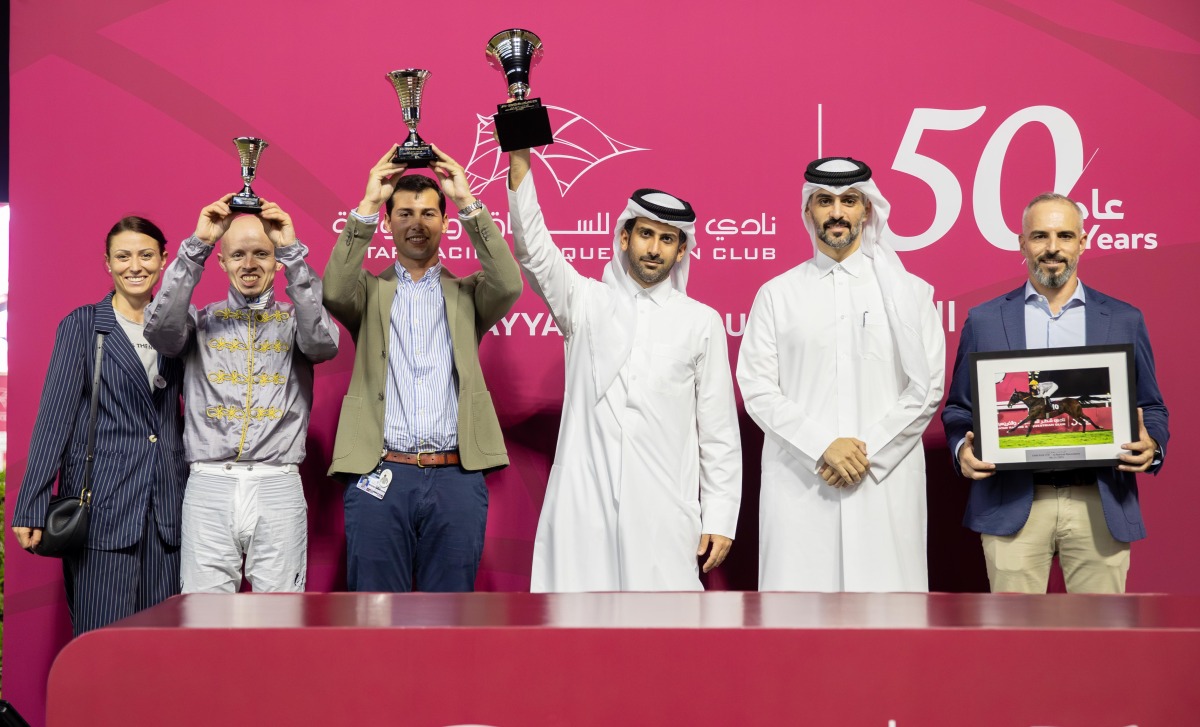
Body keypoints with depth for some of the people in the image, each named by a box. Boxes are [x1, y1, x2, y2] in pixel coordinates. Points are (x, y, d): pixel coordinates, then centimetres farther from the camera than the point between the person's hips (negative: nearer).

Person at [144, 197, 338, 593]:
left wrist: (294, 252, -11)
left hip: (278, 487, 0)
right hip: (209, 486, 0)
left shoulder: (295, 320, 11)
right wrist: (197, 245, -7)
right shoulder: (202, 320, 12)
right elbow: (160, 329, -8)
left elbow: (323, 342, -11)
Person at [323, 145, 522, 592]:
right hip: (380, 476, -1)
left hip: (456, 477, 1)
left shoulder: (466, 295, 14)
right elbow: (334, 291, -10)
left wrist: (468, 203, -7)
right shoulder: (370, 293, 12)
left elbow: (509, 286, -6)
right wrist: (368, 203, -9)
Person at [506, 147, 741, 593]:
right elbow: (534, 250, -6)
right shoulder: (585, 301, 10)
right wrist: (519, 159, -17)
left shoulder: (701, 322, 8)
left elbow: (719, 430, 7)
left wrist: (720, 519, 2)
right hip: (583, 503, 0)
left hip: (663, 510, 0)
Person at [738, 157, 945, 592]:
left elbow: (926, 388, 3)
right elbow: (757, 389, 2)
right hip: (799, 485, 0)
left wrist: (869, 452, -7)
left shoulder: (909, 292, 10)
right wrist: (823, 446, -10)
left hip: (885, 483, 0)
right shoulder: (776, 294, 10)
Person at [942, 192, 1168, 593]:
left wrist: (1151, 447, -10)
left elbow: (1151, 407, 12)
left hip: (1101, 504, 1)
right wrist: (963, 449, -11)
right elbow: (959, 407, 9)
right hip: (1012, 504, -1)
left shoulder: (1125, 320, 9)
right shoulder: (984, 320, 7)